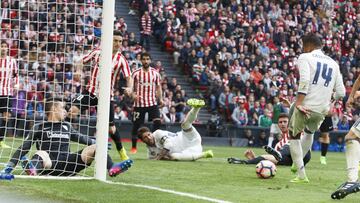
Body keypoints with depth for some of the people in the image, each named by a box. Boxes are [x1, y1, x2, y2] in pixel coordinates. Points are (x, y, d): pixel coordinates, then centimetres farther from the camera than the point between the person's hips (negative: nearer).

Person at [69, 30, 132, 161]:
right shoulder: (97, 52, -1)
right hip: (91, 91, 0)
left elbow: (128, 77, -8)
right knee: (73, 109, -25)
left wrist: (129, 88, -29)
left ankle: (121, 151, 26)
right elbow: (82, 61, 10)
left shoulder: (121, 60, -4)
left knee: (111, 127, 5)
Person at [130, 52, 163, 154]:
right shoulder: (136, 73, 0)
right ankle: (134, 147, 17)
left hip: (152, 102, 1)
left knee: (157, 121, -16)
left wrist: (160, 99, 0)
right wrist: (133, 95, -15)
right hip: (139, 103, -1)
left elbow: (158, 87, 12)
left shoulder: (155, 73, 6)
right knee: (136, 125, 3)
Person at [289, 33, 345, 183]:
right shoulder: (333, 64, 16)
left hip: (305, 106, -5)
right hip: (322, 110, 5)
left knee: (294, 137, 16)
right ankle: (297, 164, 43)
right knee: (309, 133, 35)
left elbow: (304, 80, -17)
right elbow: (341, 93, 11)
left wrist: (299, 102, -19)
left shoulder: (305, 57, 1)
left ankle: (301, 175, 7)